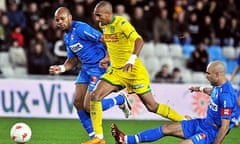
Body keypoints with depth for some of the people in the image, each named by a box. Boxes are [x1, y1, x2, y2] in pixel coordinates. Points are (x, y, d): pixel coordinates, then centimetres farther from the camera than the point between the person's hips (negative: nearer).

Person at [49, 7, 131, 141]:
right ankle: (94, 136, 10)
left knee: (89, 107, -12)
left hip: (99, 68, -9)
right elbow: (73, 59, 18)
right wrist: (62, 68, 1)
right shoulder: (67, 37, 13)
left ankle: (120, 100, 9)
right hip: (86, 69, 9)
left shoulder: (80, 28, -17)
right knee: (78, 103, 1)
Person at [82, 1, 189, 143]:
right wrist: (108, 58, 10)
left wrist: (132, 59, -47)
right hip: (116, 70, 7)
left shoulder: (122, 23, -19)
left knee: (152, 106, -3)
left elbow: (139, 40, -34)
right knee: (95, 96, -10)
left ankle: (185, 121, 17)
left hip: (134, 70, -7)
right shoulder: (104, 25, 5)